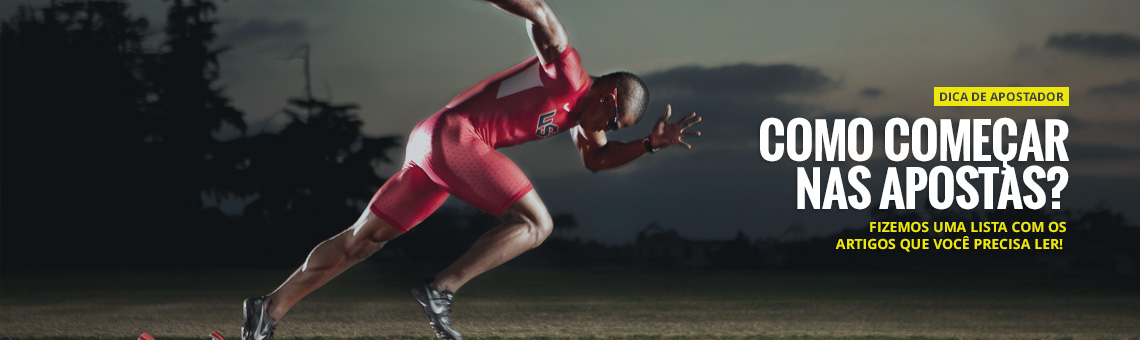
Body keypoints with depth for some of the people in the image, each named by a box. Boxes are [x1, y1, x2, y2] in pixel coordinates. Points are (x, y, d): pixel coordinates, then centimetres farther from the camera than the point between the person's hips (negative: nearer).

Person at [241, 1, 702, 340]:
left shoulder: (581, 112, 20)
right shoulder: (567, 75, -8)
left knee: (362, 239, 10)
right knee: (536, 224, -13)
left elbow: (597, 159, 33)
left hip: (430, 141, 10)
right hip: (453, 134, -10)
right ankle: (440, 289, -19)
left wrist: (652, 143, 21)